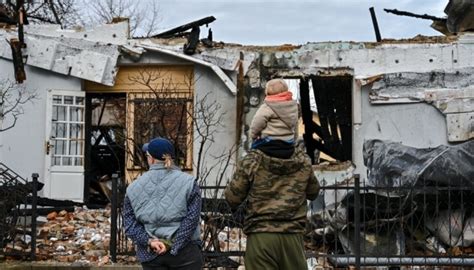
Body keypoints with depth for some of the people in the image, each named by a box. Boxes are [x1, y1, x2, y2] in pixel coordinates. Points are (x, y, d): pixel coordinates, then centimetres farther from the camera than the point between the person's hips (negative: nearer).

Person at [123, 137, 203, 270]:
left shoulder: (134, 187, 6)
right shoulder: (187, 182, -1)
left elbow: (129, 223, 0)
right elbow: (191, 218, -9)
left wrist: (149, 241, -9)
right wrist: (173, 246, -10)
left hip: (149, 253, 2)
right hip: (184, 251, -2)